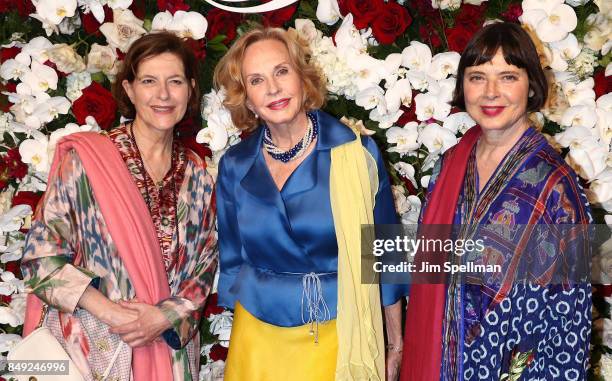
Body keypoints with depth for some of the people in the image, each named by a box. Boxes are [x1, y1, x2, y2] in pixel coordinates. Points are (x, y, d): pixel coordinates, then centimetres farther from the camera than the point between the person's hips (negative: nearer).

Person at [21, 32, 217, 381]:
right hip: (94, 347, -3)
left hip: (171, 347, 3)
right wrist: (113, 313, -18)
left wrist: (165, 316, -12)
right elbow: (42, 256, -10)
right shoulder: (82, 157, -11)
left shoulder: (197, 174, 1)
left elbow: (206, 260, 4)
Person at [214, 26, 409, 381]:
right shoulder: (234, 166, -2)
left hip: (338, 335, -2)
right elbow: (232, 258, 9)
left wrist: (396, 340, 3)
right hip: (259, 337, 3)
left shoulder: (358, 152, -9)